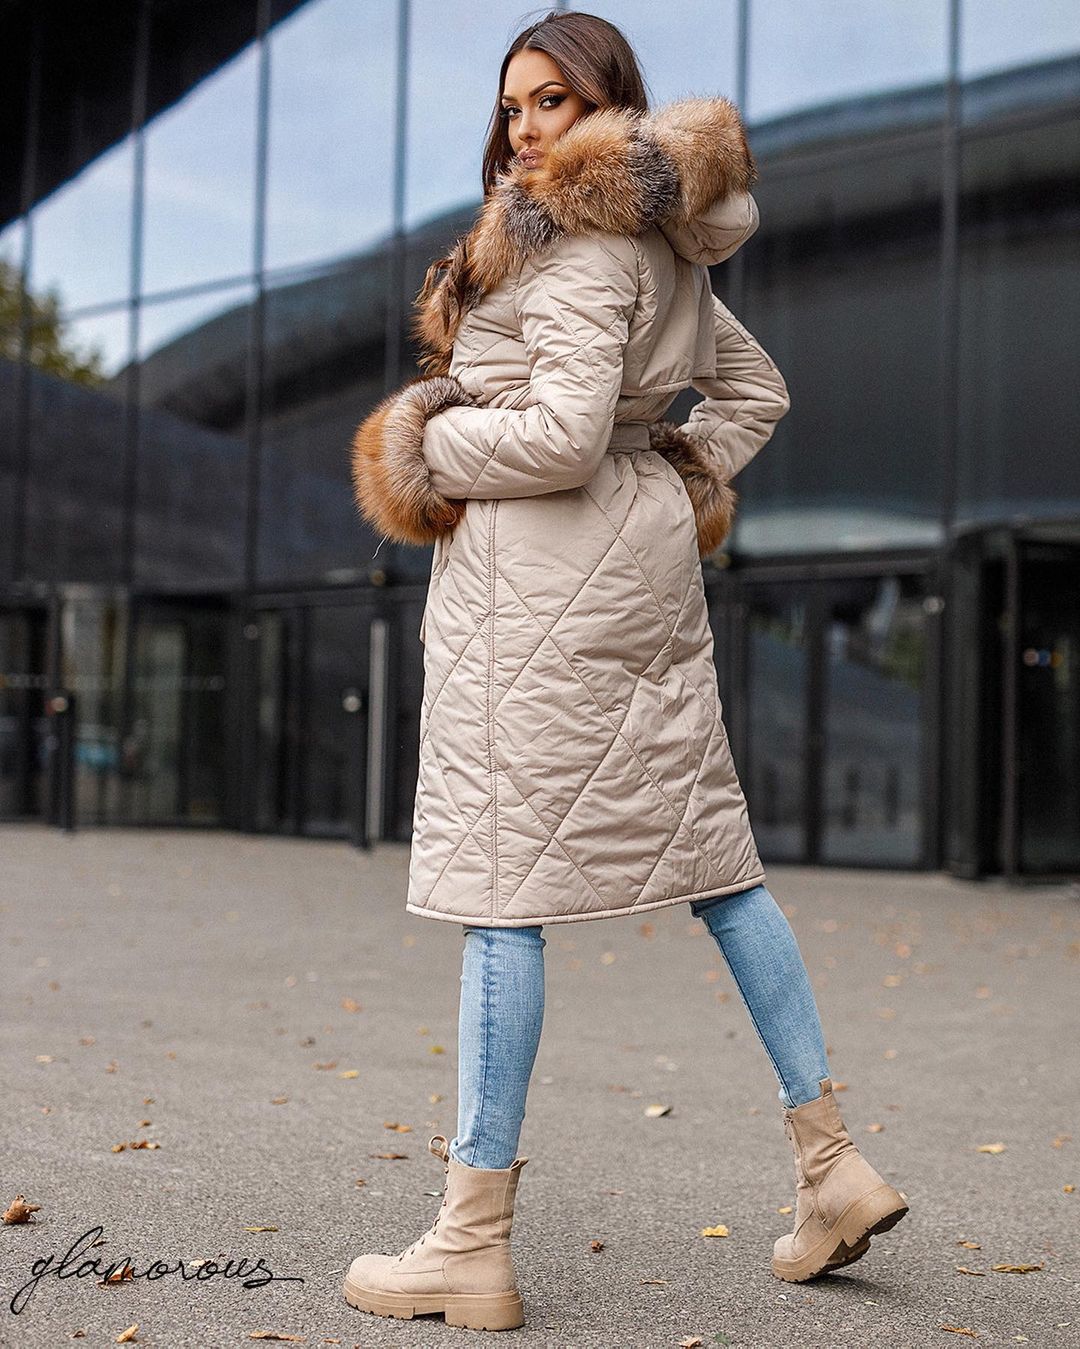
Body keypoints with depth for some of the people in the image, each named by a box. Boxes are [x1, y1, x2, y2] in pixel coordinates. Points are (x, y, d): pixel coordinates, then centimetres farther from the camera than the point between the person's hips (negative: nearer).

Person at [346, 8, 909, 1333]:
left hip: (545, 572, -10)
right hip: (639, 559, 10)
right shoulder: (659, 244, 18)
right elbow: (755, 389, 27)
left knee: (499, 882, -7)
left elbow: (561, 433, -21)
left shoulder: (582, 235, -11)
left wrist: (424, 449, -6)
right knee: (708, 847, 12)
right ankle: (831, 1164, 19)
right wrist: (689, 484, 16)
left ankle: (471, 1245, -1)